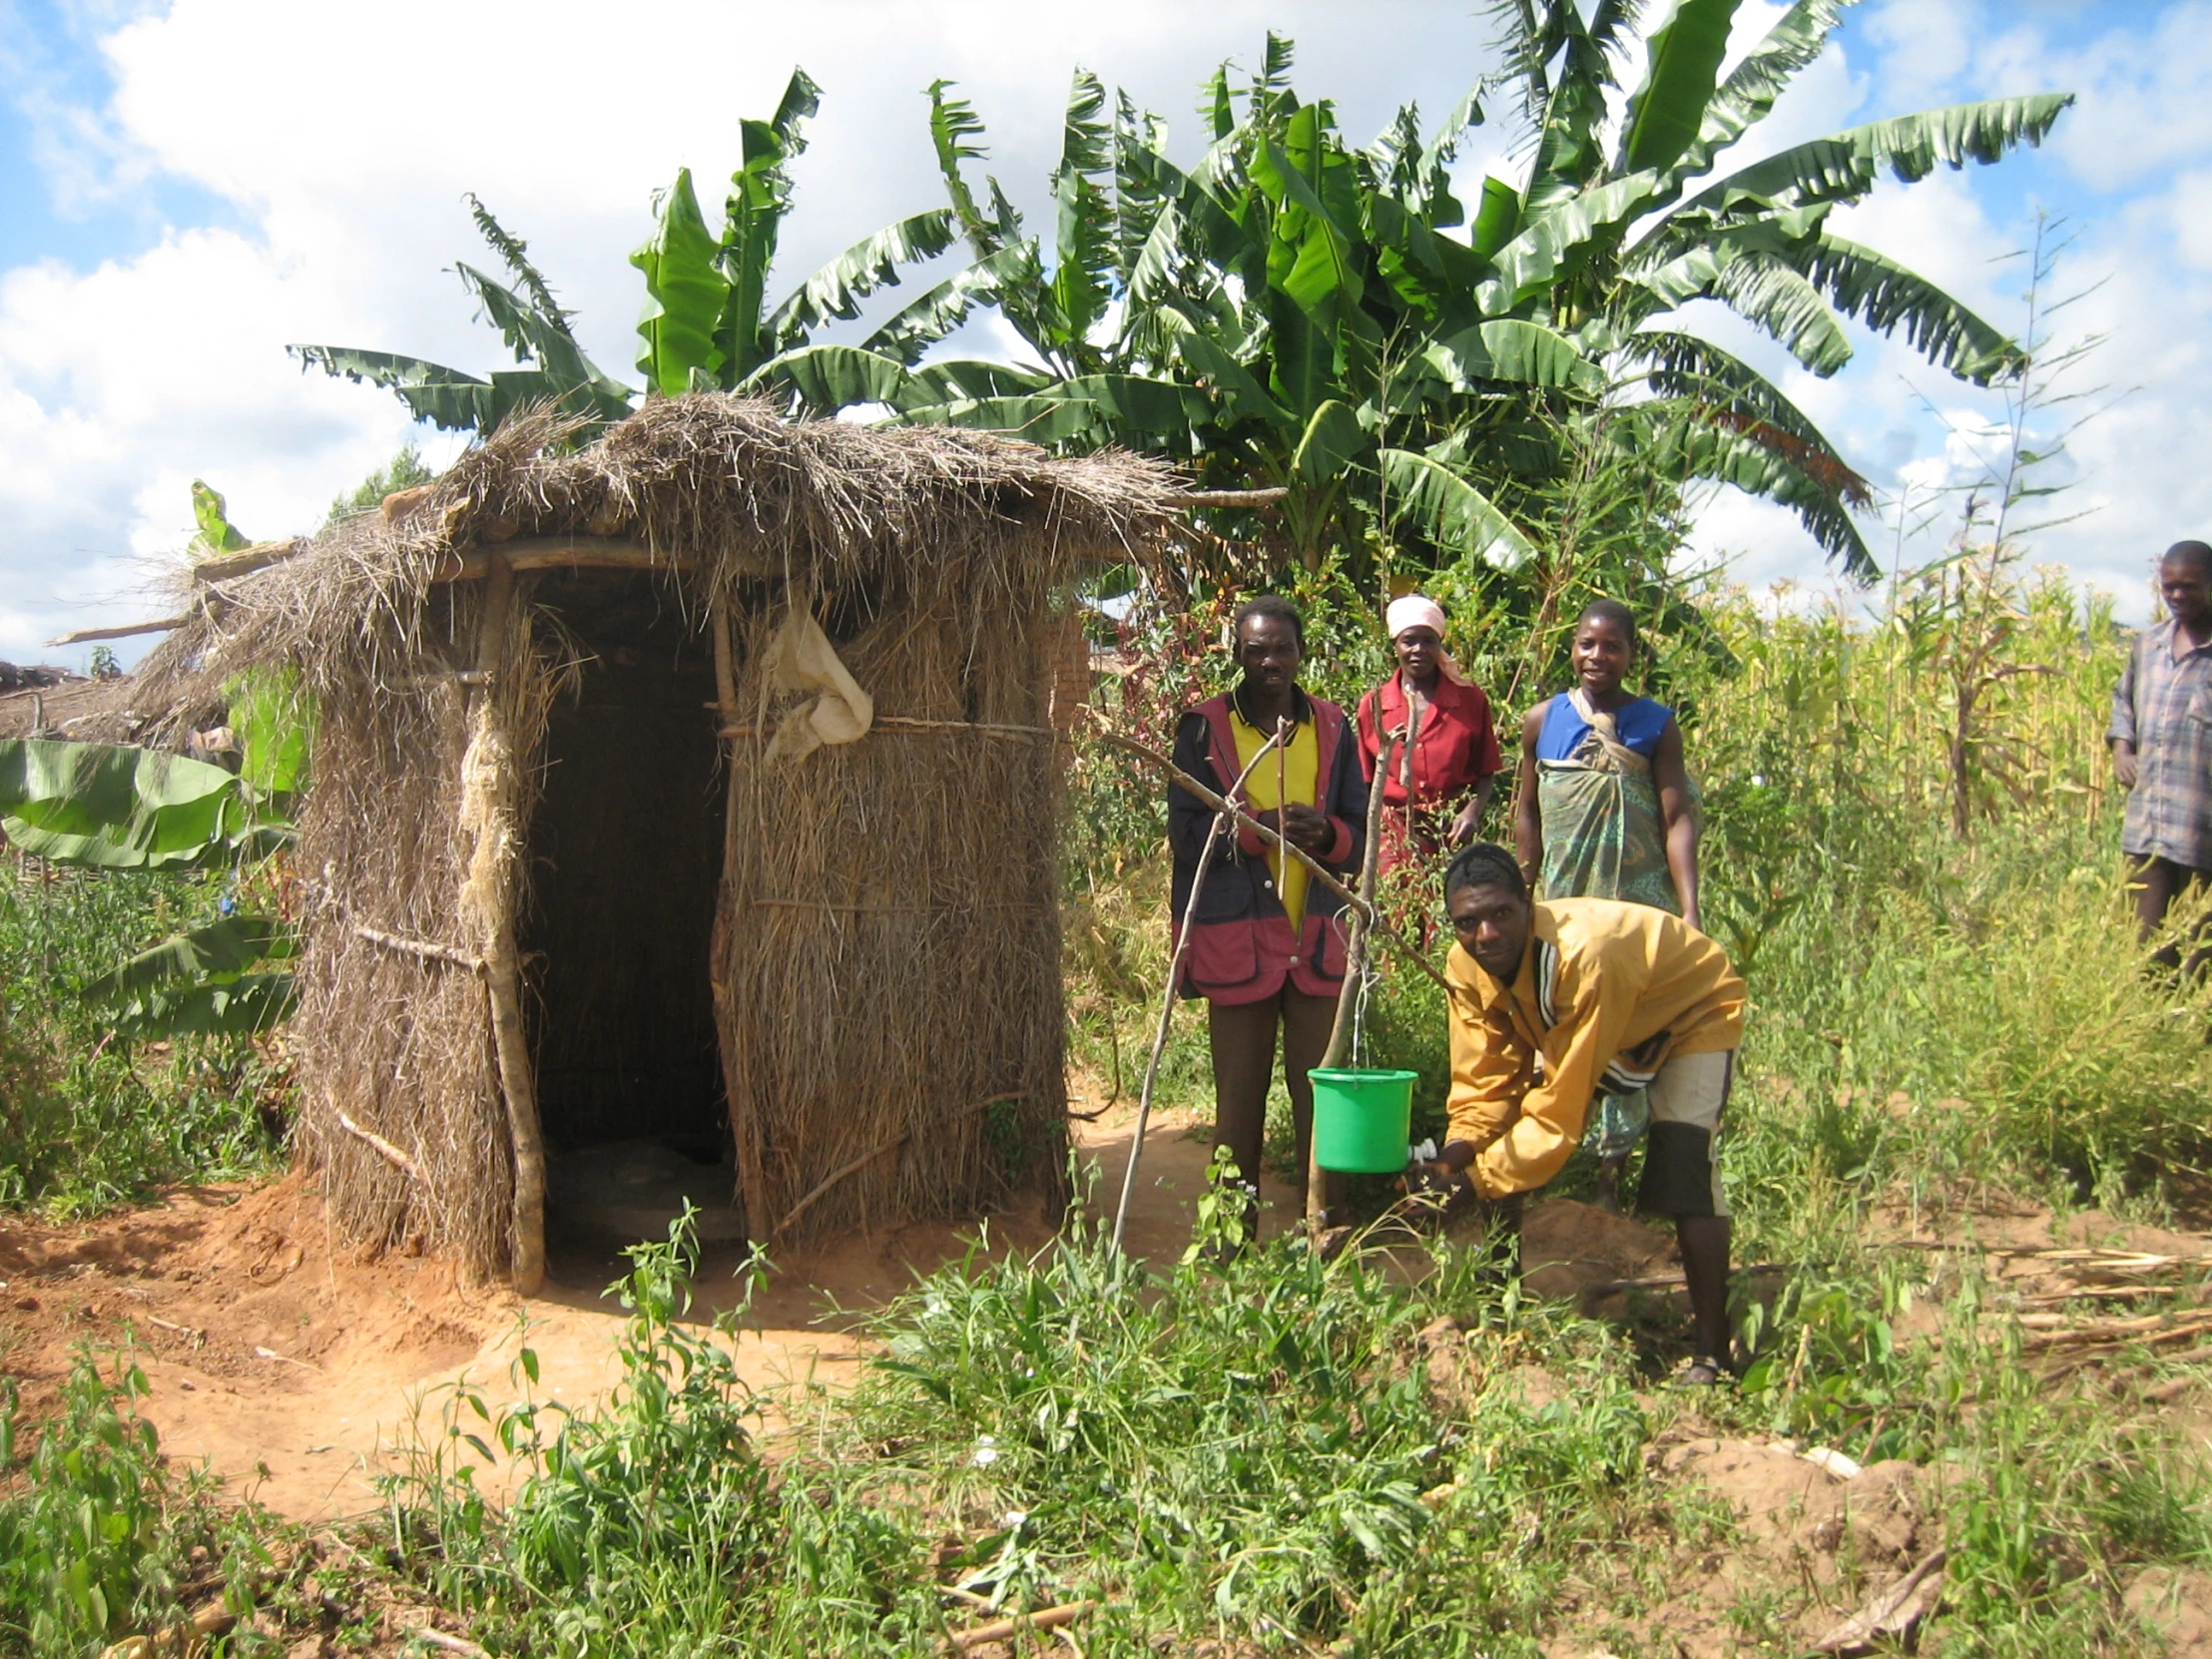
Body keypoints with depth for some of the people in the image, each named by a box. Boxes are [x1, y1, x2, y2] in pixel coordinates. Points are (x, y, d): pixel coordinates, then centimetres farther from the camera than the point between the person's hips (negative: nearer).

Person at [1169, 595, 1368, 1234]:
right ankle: (1235, 1233, 17)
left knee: (1322, 1092, 6)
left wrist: (1324, 833, -13)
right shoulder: (1204, 727, 0)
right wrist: (1260, 828, -19)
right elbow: (1186, 833, -4)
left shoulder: (1332, 727, 8)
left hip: (1317, 936, 2)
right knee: (1239, 1096, 6)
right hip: (1235, 937, -2)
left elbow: (1359, 833, 10)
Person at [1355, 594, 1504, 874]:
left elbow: (1486, 772, 8)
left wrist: (1472, 812, -10)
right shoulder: (1373, 705, 4)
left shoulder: (1470, 699, 3)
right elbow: (1366, 783, 9)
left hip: (1452, 836, 0)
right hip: (1393, 840, 0)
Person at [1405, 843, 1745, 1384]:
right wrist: (1456, 1155, -35)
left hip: (1691, 1014, -6)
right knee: (1505, 1143, -8)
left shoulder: (1584, 957, -43)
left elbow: (1563, 1107, -40)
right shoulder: (1466, 965, -22)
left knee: (1683, 1166, -25)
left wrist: (1479, 1181, -40)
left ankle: (1710, 1352, -14)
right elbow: (1485, 1081, -17)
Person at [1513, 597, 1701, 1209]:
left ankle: (1611, 1164, 9)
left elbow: (1677, 820, -3)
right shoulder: (1542, 720, 3)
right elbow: (1525, 813, 10)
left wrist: (1690, 914, -10)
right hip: (1563, 905, 1)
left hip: (1640, 904, -1)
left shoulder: (1657, 724, 0)